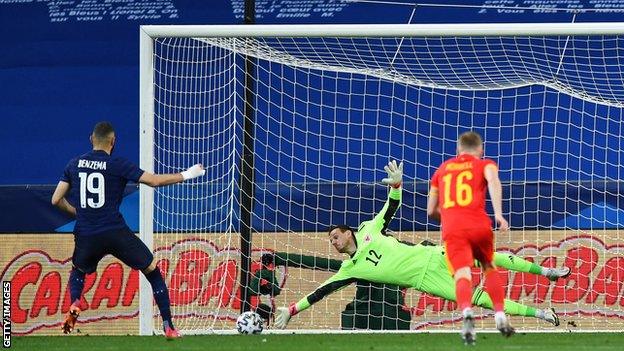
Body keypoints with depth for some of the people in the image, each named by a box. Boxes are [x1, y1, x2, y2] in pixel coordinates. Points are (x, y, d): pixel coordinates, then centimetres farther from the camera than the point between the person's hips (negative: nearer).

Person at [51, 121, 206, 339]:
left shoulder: (74, 164, 7)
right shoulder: (117, 165, -4)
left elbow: (56, 200, 8)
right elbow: (154, 181, -8)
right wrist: (186, 176, 5)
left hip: (86, 236, 3)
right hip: (116, 234, -3)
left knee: (78, 270, 33)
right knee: (153, 271, 12)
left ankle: (74, 306, 3)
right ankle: (168, 327, 5)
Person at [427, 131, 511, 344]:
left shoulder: (442, 169, 27)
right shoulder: (484, 164, 19)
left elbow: (431, 210, 30)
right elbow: (493, 181, -7)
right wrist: (498, 214, -16)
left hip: (452, 230, 0)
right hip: (479, 226, 0)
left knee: (462, 274, -15)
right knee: (489, 267, 25)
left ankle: (467, 312, -45)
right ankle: (500, 316, 14)